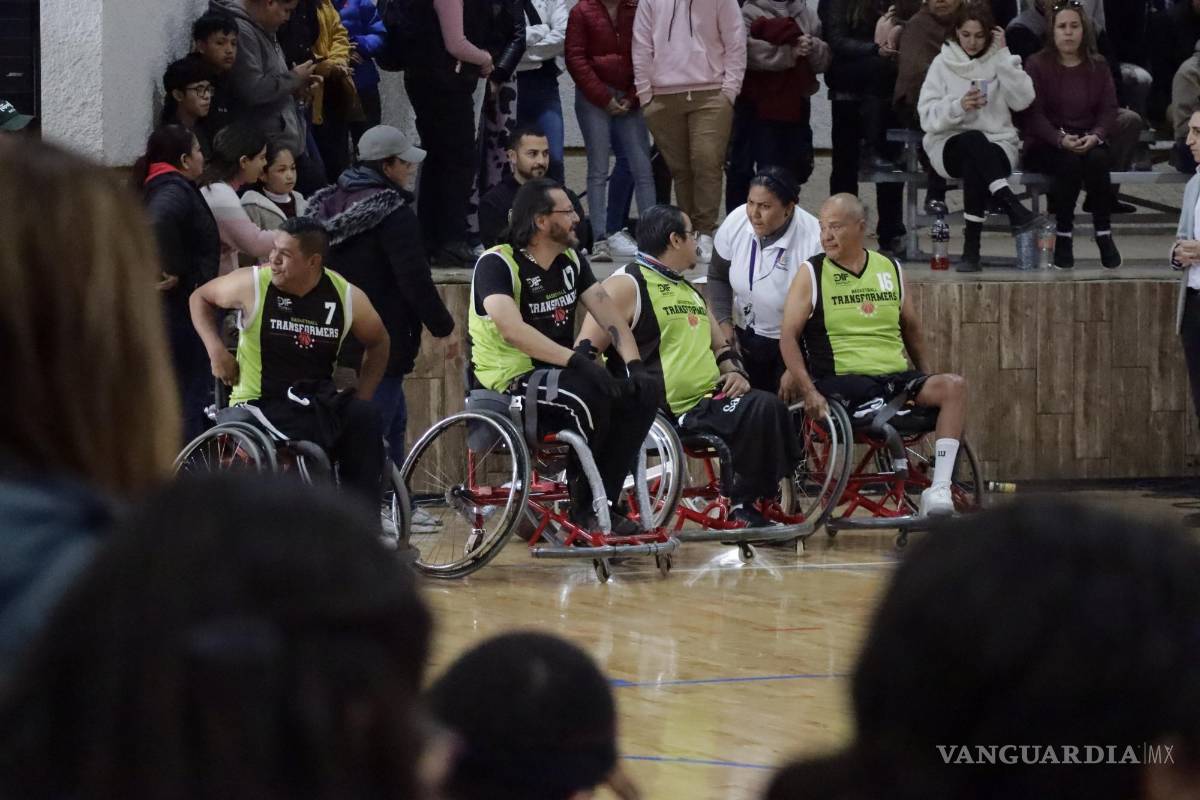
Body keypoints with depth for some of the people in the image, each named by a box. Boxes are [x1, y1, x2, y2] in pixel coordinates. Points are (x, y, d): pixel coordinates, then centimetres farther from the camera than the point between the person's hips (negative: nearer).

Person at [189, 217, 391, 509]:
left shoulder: (347, 296, -2)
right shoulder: (252, 285, -8)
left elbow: (378, 342, 16)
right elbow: (200, 298, 10)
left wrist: (361, 398, 4)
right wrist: (216, 351, -5)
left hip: (319, 398, 3)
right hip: (260, 402, -3)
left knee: (365, 419, -28)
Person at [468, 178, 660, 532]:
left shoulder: (571, 261, 10)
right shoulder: (497, 264, -15)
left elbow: (608, 314, 4)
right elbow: (512, 330, -30)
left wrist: (635, 364, -13)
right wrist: (577, 361, -36)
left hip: (559, 372, 8)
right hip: (509, 380, -8)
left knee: (644, 389, -13)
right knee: (589, 395, -34)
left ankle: (602, 502, -10)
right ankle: (583, 504, -12)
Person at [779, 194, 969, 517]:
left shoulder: (891, 270, 15)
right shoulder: (811, 274, 3)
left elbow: (910, 327, 28)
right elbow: (788, 336, -3)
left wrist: (925, 374, 22)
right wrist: (808, 391, -15)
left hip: (897, 377, 4)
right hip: (842, 380, -4)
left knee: (953, 386, -23)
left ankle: (939, 488, -30)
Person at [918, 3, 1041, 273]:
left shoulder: (1001, 61, 10)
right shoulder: (943, 64, 8)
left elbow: (1023, 100, -8)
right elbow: (928, 117, -1)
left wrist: (1003, 55, -9)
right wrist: (958, 107, -20)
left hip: (997, 145, 0)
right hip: (950, 146, 0)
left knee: (973, 164, -36)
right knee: (973, 139, -37)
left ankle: (972, 249, -39)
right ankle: (1012, 207, -49)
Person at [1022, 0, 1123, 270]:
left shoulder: (1097, 66, 10)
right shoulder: (1037, 65, 0)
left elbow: (1109, 109, 4)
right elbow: (1034, 113, -8)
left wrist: (1095, 136, -18)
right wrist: (1061, 140, -24)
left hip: (1089, 142, 2)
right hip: (1046, 144, -2)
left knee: (1097, 160, -32)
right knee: (1069, 163, -35)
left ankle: (1104, 234, -23)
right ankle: (1063, 236, -24)